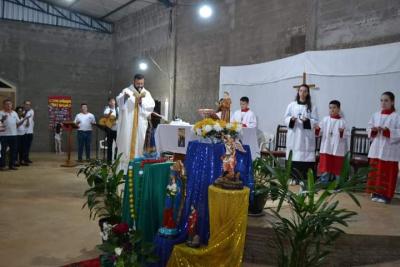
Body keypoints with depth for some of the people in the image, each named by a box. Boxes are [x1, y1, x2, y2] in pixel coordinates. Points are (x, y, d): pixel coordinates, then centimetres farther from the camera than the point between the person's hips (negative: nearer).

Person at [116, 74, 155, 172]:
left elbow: (151, 105, -2)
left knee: (139, 145, 5)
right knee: (126, 144, -5)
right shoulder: (127, 91, 3)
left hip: (140, 126, 3)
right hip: (127, 125, -3)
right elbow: (119, 100, -15)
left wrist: (142, 102, -19)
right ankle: (123, 170, -2)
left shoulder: (147, 93, 12)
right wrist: (125, 97, -36)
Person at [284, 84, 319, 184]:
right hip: (294, 135, 1)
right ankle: (294, 178, 9)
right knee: (294, 157, 0)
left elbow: (315, 121, 1)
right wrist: (291, 119, -13)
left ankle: (305, 178, 2)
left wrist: (307, 120, -17)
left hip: (306, 136, -1)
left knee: (305, 157, -5)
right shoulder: (291, 105, 7)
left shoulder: (312, 107, 4)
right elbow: (286, 119, 8)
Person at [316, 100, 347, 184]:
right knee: (325, 169, 3)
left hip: (338, 149, -1)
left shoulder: (342, 121, -1)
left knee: (336, 170, 8)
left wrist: (342, 132, -24)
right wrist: (317, 129, -16)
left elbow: (346, 135, -5)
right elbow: (319, 132, 4)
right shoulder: (325, 119, 3)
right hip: (326, 149, 1)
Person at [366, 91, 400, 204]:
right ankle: (376, 192, 18)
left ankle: (385, 195, 8)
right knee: (375, 172, 8)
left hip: (389, 150, -4)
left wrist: (387, 131, -23)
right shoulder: (375, 115, 8)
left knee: (387, 173, 0)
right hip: (376, 149, 4)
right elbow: (369, 128, 11)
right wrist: (373, 130, -10)